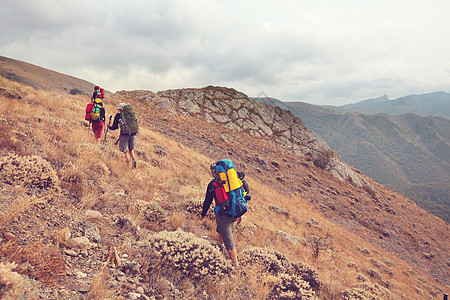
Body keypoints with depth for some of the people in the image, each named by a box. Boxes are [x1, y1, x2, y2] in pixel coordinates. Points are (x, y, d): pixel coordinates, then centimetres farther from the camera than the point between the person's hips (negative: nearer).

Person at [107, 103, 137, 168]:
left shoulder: (118, 115, 6)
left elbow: (114, 127, 7)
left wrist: (109, 126, 27)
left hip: (124, 134, -3)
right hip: (133, 134, 3)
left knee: (126, 151, 7)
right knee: (131, 150, 19)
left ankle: (128, 165, -7)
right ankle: (133, 160, -7)